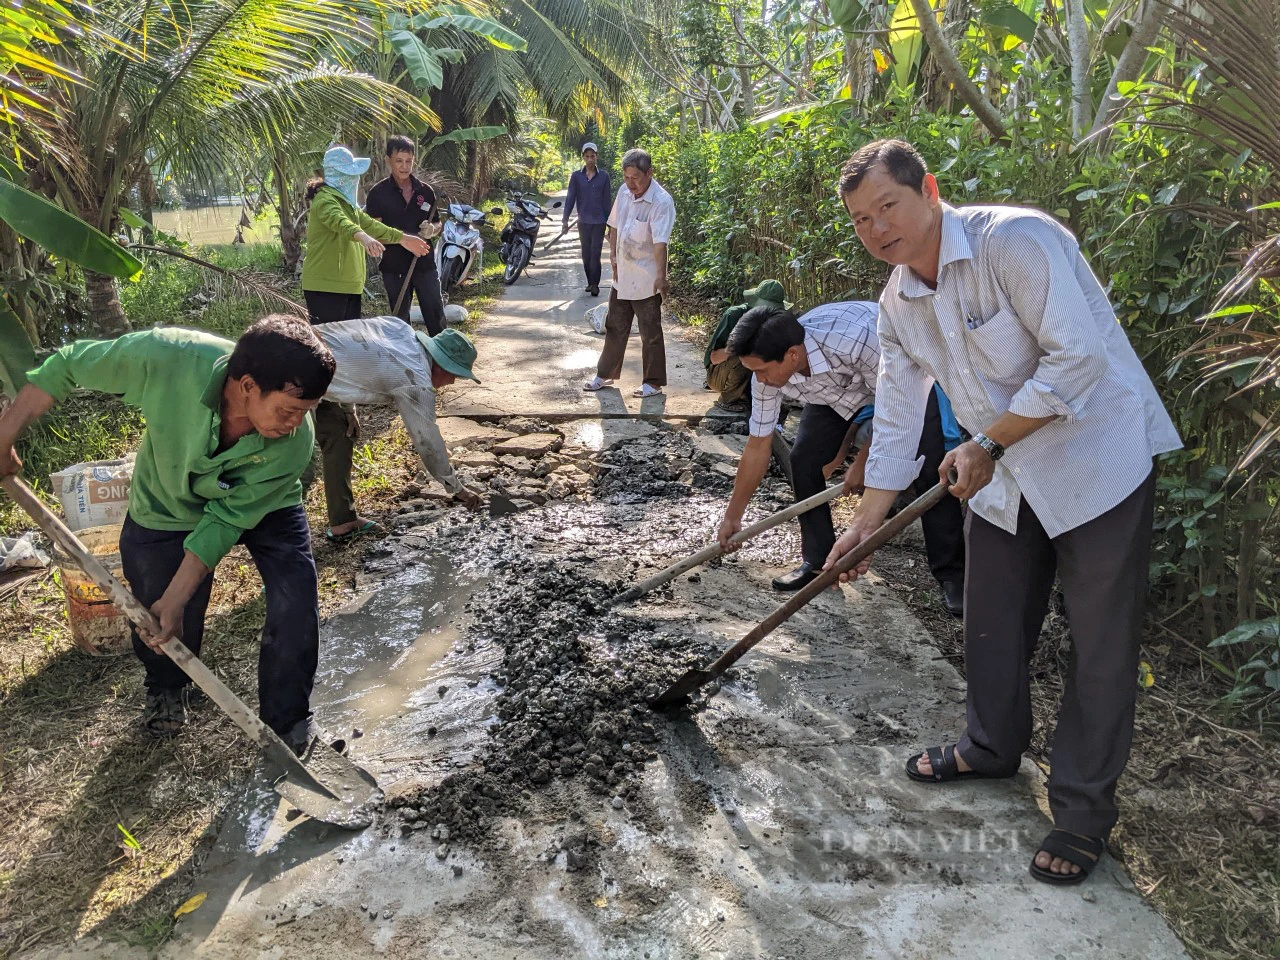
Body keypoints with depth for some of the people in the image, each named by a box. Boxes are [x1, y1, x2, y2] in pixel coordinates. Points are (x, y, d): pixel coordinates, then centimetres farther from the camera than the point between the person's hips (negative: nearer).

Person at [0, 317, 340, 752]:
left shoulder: (295, 439, -37)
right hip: (168, 507, 1)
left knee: (296, 602, -17)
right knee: (162, 635, 6)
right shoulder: (168, 358, -40)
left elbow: (228, 518, -26)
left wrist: (176, 599, -27)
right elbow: (67, 366, -20)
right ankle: (166, 688, 45)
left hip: (262, 507, 0)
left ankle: (287, 721, 9)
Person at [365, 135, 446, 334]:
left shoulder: (425, 191, 7)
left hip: (425, 263, 2)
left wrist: (431, 229, -8)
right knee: (400, 319, 7)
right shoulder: (378, 192, -3)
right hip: (394, 267, -2)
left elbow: (437, 224, 17)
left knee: (436, 315, 2)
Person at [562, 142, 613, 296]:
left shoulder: (604, 176, -1)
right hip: (583, 221, 2)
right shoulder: (576, 176, 1)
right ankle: (590, 282, 19)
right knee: (586, 254, 9)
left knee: (595, 254, -6)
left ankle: (595, 285, -4)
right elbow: (570, 198, -1)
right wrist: (565, 219, -8)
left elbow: (607, 200, 2)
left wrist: (610, 222, 3)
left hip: (599, 221, -2)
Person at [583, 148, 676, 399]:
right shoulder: (624, 192, 2)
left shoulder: (661, 202, -20)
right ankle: (605, 374, 32)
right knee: (615, 327, 18)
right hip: (622, 275, 7)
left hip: (646, 280, -7)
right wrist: (613, 255, 8)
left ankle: (653, 382, 17)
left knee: (650, 332, 5)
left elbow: (660, 242, -29)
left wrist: (661, 277, -35)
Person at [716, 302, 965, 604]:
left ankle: (952, 573, -5)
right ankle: (818, 562, 3)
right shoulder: (767, 370, -26)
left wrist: (862, 462, -18)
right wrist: (731, 517, -9)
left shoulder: (856, 338, -44)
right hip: (834, 390, 5)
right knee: (803, 459, -11)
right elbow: (757, 448, -14)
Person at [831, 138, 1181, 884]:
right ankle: (993, 747, 41)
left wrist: (987, 444, -21)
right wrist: (867, 521, 6)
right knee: (993, 623, 17)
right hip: (1005, 477, 7)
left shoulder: (1014, 240, -23)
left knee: (1101, 645, 3)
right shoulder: (899, 302, 1)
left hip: (1098, 458, -7)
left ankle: (1085, 810, 18)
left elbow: (1077, 359, -27)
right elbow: (898, 413, 7)